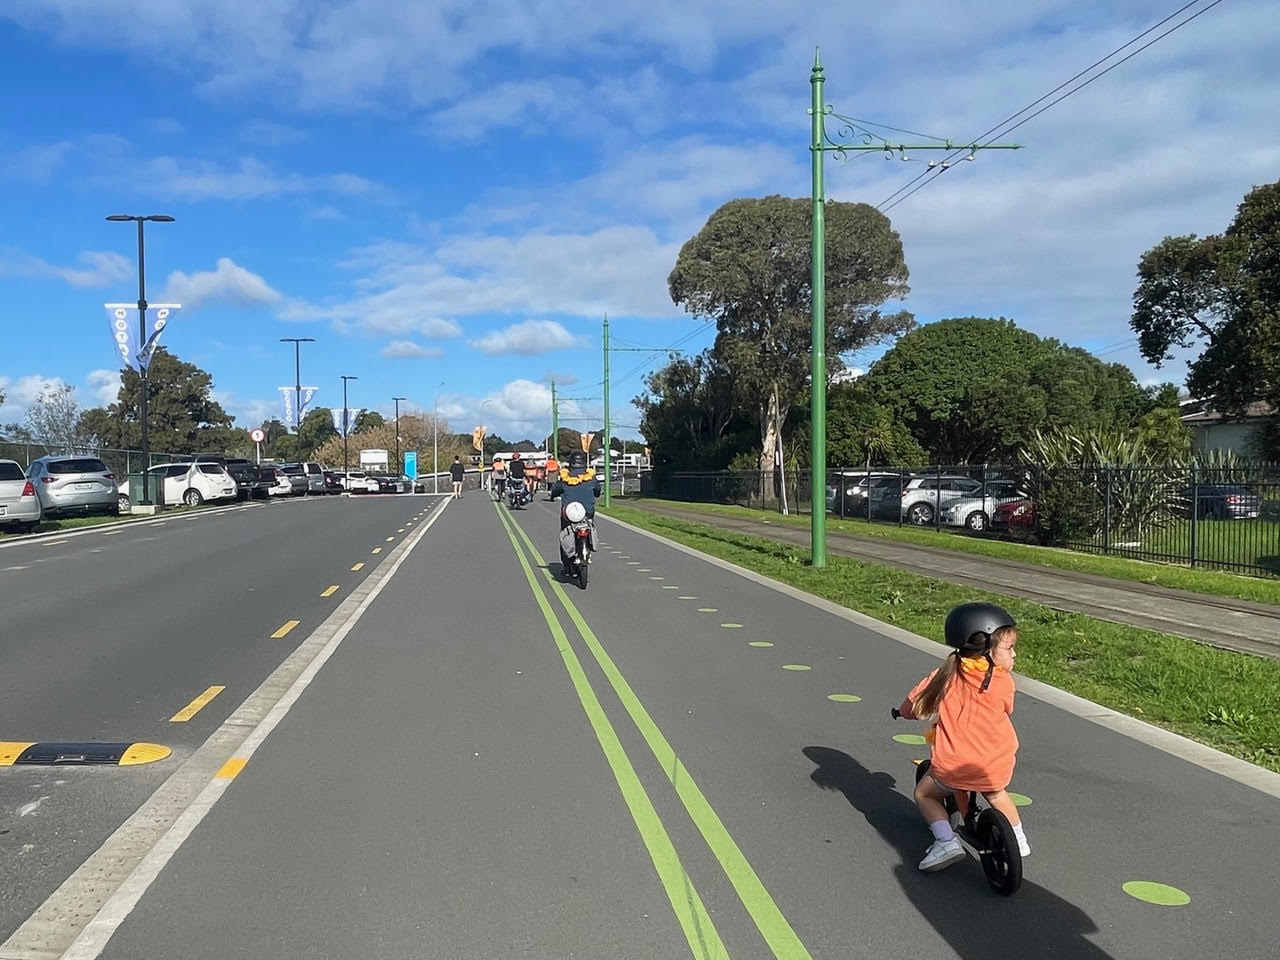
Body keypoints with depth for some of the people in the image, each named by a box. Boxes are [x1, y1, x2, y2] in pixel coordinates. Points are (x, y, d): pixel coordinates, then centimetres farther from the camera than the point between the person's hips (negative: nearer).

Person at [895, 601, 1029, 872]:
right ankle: (1018, 839, 38)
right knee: (994, 792, 35)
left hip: (954, 768, -2)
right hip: (998, 768, 2)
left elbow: (909, 708, 0)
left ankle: (946, 840, 5)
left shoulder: (947, 674, -5)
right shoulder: (1004, 681, -6)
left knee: (925, 794, 23)